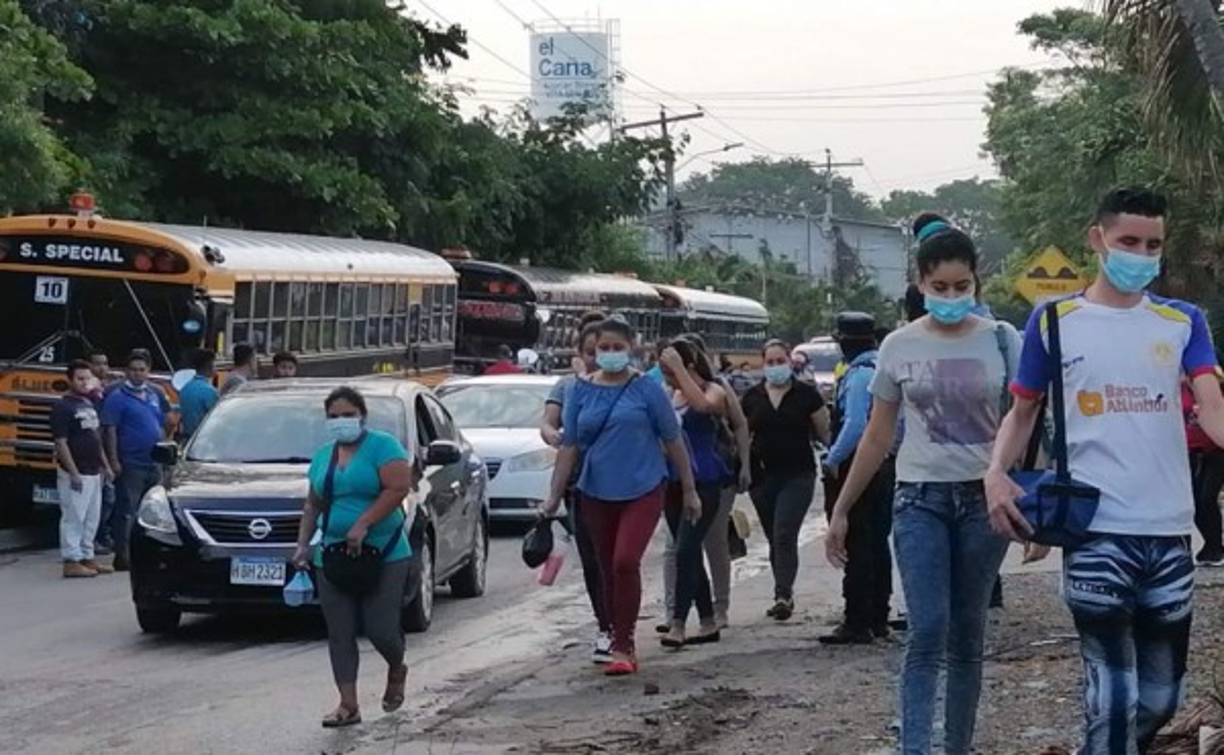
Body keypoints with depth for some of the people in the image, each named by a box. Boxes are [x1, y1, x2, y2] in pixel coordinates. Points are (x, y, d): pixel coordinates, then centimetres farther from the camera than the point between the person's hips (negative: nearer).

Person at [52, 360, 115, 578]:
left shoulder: (89, 404, 13)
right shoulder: (63, 407, -12)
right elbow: (61, 443, -17)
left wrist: (105, 465, 17)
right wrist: (73, 473, -20)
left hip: (94, 472, 9)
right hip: (75, 474, -8)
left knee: (92, 518, 13)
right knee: (73, 517, -5)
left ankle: (86, 557, 20)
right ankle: (71, 562, -2)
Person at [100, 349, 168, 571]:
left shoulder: (155, 395, 14)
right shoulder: (118, 397, -6)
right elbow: (110, 430, -11)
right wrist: (113, 460, -17)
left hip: (153, 462, 7)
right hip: (130, 464, -7)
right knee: (126, 511, -6)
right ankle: (122, 556, -3)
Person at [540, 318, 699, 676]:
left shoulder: (647, 389, -3)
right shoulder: (581, 391, 5)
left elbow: (673, 441, 2)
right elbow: (569, 446, 6)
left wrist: (689, 490, 4)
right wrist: (554, 496, 2)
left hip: (642, 491, -3)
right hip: (597, 494, 4)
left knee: (626, 562, -17)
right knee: (608, 571, 10)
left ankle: (623, 647, -10)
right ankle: (619, 641, 24)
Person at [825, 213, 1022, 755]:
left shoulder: (1002, 341, -1)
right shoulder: (898, 347, 2)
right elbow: (877, 438, 9)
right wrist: (841, 510, 9)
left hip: (984, 499, 1)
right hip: (920, 499, 0)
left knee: (967, 637, 8)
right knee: (928, 631, -13)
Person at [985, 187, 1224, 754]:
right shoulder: (1055, 321, 4)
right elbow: (1023, 410, 12)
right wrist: (997, 473, -7)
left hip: (1169, 531, 3)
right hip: (1095, 530, -3)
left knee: (1161, 697, 13)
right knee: (1113, 695, -6)